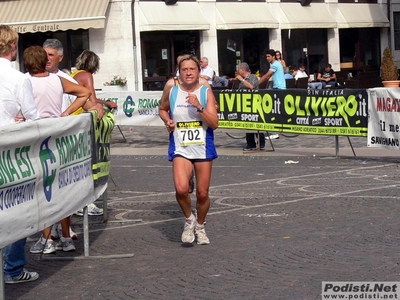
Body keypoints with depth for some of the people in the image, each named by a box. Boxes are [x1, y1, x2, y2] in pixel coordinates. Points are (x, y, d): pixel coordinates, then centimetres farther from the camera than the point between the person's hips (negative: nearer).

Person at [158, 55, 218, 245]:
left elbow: (214, 123, -10)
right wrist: (167, 121, 1)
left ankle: (200, 226, 32)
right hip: (180, 149, 0)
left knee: (202, 193, 7)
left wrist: (199, 106, -22)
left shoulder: (206, 92, -4)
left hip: (203, 149, 0)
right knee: (181, 189, -21)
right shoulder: (172, 92, 1)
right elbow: (162, 109, 22)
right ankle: (189, 220, 8)